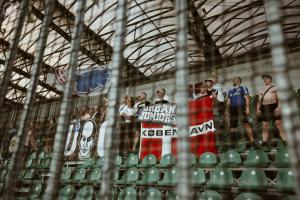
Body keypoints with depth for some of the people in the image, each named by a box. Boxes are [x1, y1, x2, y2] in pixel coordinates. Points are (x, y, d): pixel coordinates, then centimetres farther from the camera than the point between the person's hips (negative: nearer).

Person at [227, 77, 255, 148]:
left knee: (245, 123, -17)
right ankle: (233, 142, 11)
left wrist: (248, 108, -14)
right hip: (232, 109, 6)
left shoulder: (243, 88, 9)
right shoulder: (230, 91, 25)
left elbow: (247, 98, -1)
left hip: (241, 108, -6)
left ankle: (252, 141, -19)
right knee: (232, 125, 5)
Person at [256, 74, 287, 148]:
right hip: (264, 108, 4)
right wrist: (258, 109, 1)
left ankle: (285, 140, -3)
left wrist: (278, 107, -16)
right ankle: (265, 141, 2)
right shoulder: (261, 90, 20)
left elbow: (279, 98, -1)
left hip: (273, 106, -4)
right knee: (265, 125, 0)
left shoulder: (275, 88, 8)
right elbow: (259, 101, 16)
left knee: (279, 124, -7)